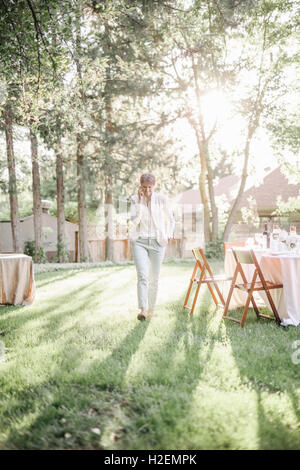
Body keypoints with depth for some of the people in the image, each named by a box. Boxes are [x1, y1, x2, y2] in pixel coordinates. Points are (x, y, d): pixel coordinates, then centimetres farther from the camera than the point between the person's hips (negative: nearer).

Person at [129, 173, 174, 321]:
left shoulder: (162, 199, -2)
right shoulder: (135, 199, 1)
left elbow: (170, 219, 12)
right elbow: (134, 220, -12)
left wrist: (168, 236, 3)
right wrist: (140, 200, -14)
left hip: (157, 243, 0)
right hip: (139, 242, 0)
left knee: (154, 278, 6)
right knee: (142, 276, -17)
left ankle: (151, 308, 23)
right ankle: (143, 310, -21)